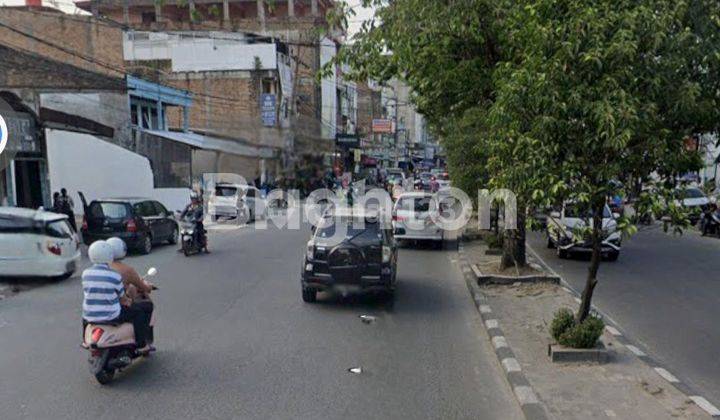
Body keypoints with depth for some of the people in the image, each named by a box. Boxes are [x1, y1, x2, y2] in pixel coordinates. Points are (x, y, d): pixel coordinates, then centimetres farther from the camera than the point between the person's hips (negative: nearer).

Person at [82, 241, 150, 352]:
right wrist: (127, 302, 19)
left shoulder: (85, 273, -4)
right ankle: (141, 345, 14)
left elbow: (87, 293, 10)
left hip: (90, 317, 5)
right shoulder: (114, 275, -16)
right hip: (110, 317, -5)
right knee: (139, 313, 13)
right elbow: (122, 298, -5)